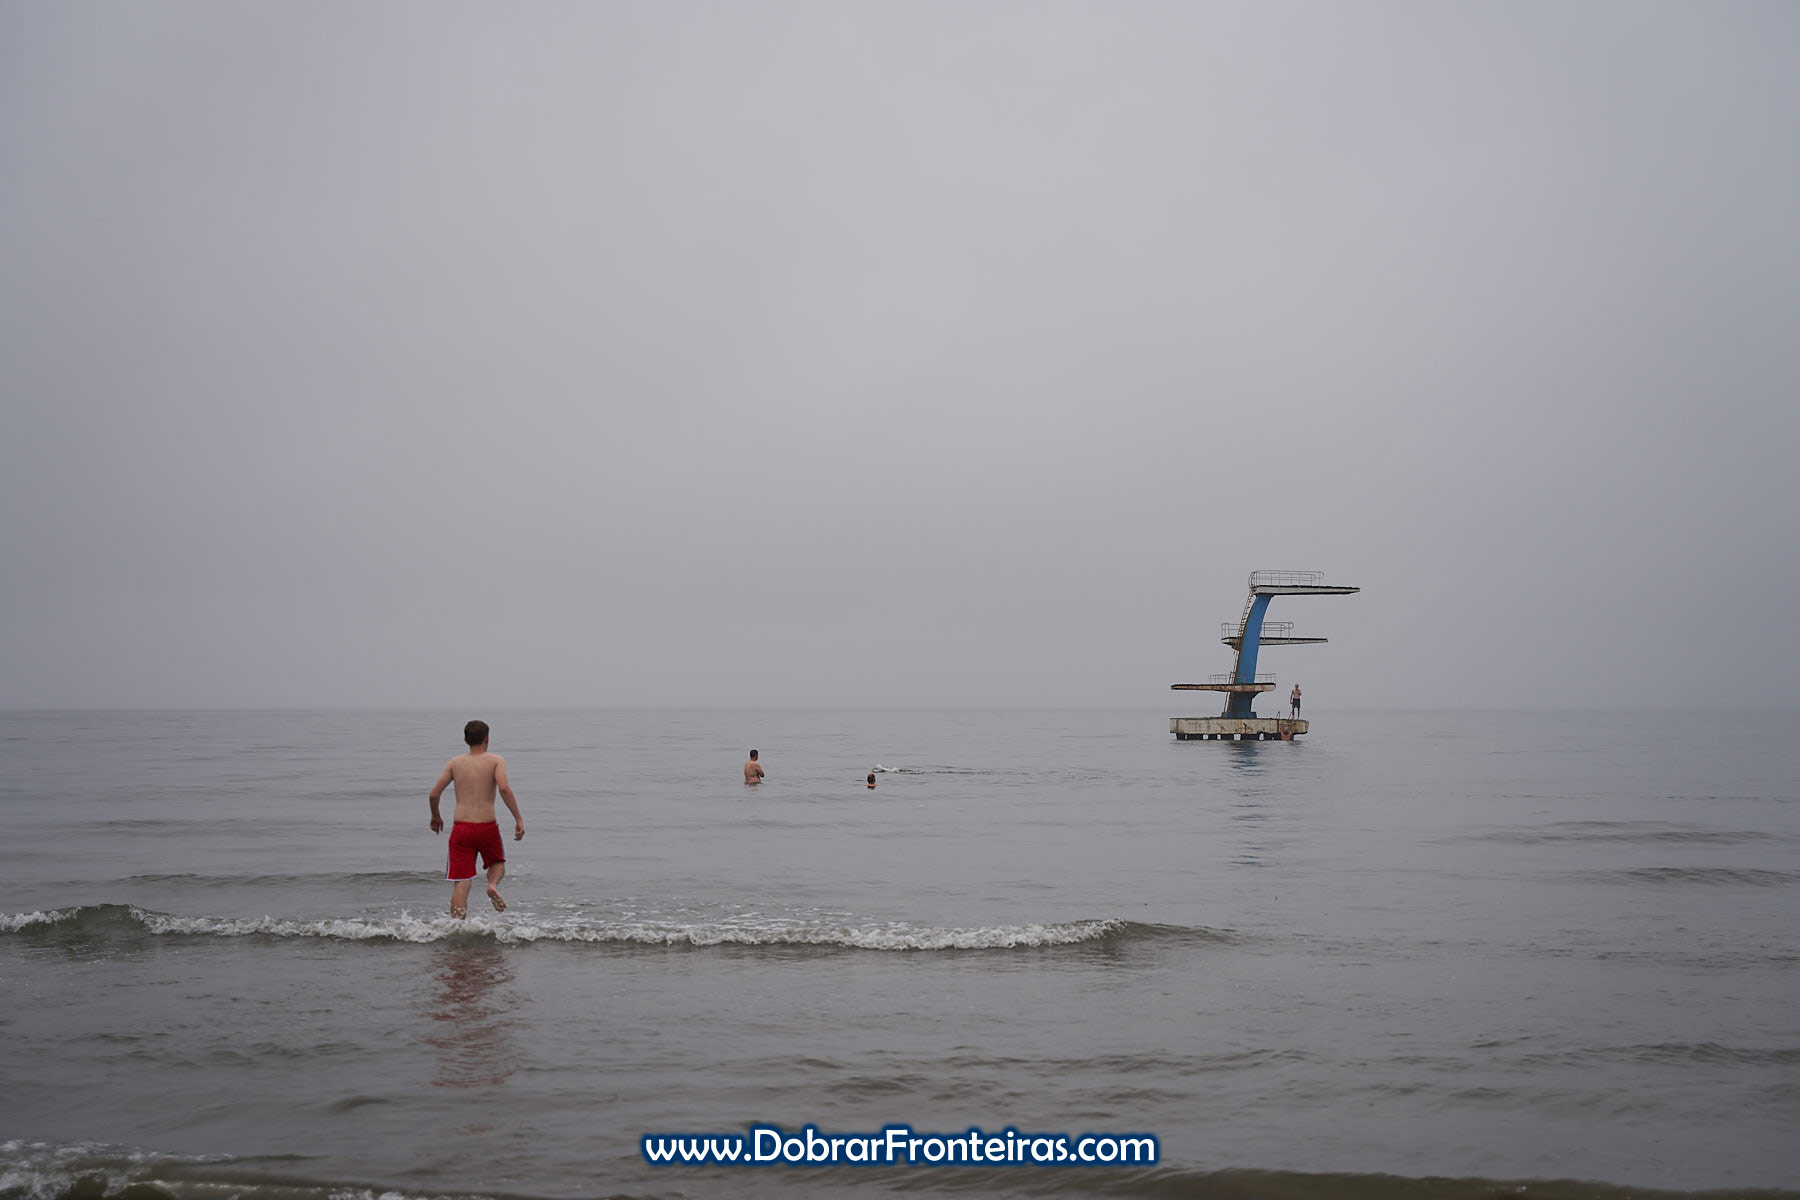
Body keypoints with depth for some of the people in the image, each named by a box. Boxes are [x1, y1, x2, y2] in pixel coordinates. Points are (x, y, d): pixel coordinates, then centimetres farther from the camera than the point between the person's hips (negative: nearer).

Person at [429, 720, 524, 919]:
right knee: (498, 863, 26)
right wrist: (518, 818, -12)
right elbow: (504, 788, -15)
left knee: (461, 884, 2)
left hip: (461, 828, 1)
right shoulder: (496, 761, 2)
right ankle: (493, 885, -6)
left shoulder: (455, 762, 9)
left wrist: (435, 816, 22)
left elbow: (434, 793, 4)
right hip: (487, 827, -1)